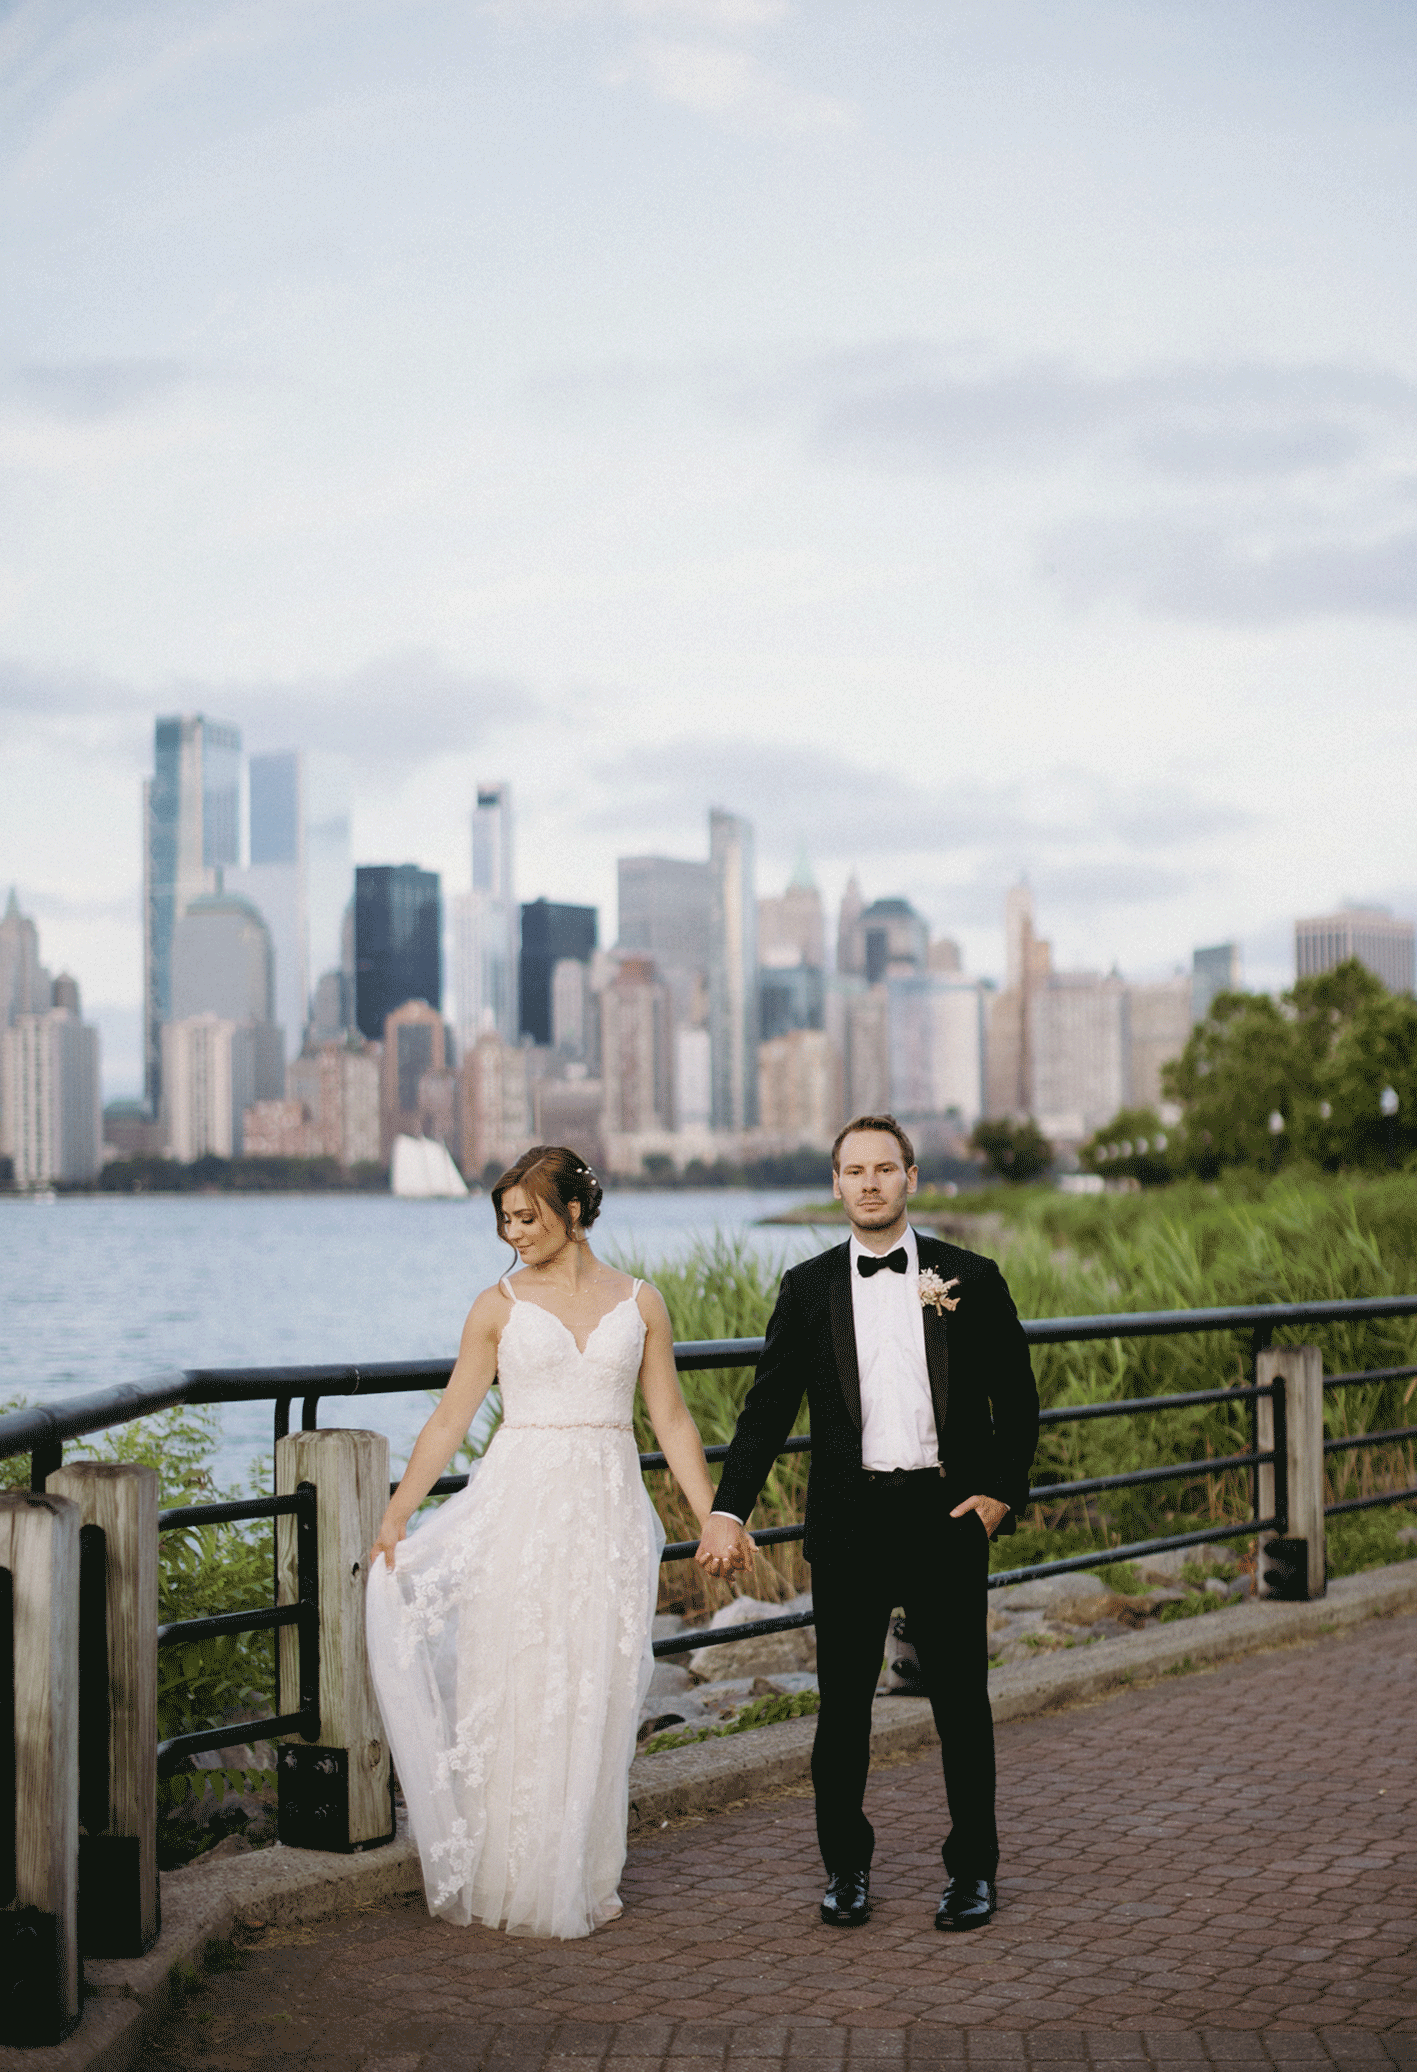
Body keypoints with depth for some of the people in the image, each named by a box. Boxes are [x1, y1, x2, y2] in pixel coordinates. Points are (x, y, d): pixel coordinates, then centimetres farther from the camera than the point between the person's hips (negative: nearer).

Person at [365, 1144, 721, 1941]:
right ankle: (508, 1882, 10)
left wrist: (713, 1517, 5)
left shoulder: (639, 1302, 6)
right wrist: (396, 1516, -4)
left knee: (595, 1702, 4)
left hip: (608, 1513, 1)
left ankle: (580, 1881, 16)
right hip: (521, 1509, -1)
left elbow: (671, 1418, 9)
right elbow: (451, 1418, 3)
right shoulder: (499, 1306, 3)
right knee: (513, 1697, 0)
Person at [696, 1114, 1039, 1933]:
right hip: (849, 1521, 1)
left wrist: (1003, 1493, -3)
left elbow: (1017, 1400, 8)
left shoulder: (971, 1278, 3)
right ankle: (846, 1867, 22)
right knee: (843, 1704, 6)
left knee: (963, 1703, 5)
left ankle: (973, 1870, 18)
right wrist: (729, 1511, -7)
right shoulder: (808, 1287, 5)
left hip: (947, 1515, -1)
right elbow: (769, 1406, 3)